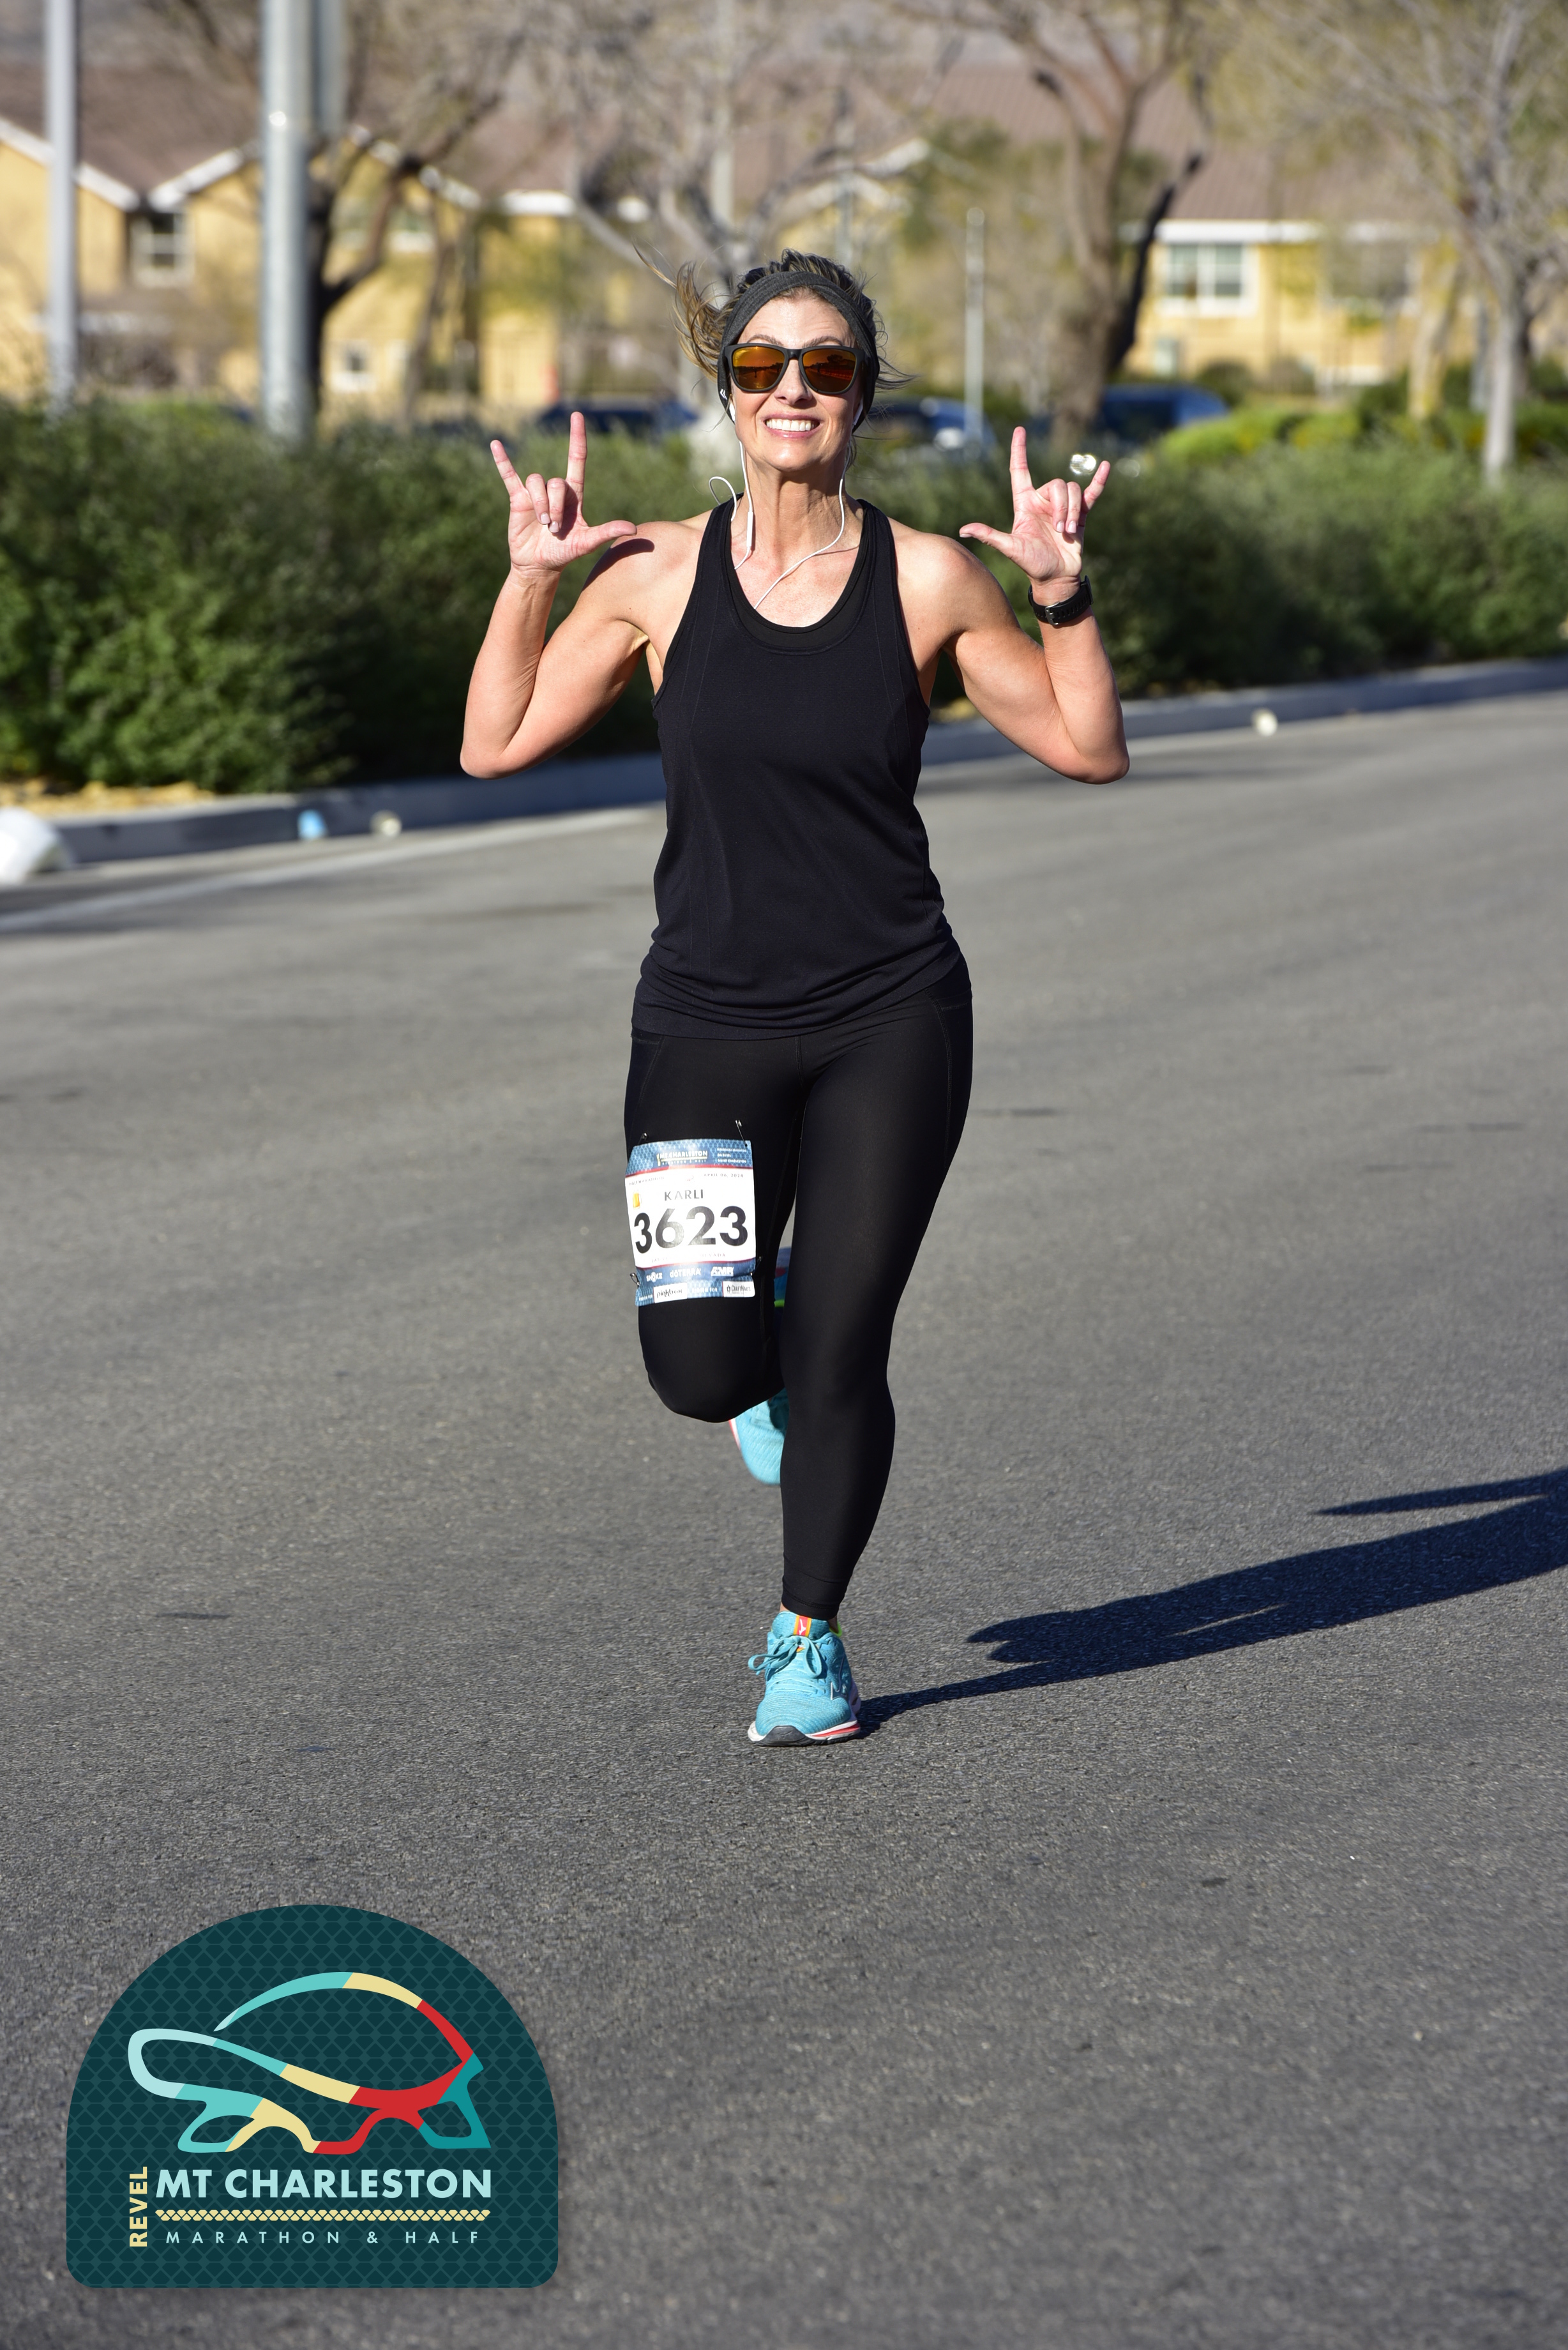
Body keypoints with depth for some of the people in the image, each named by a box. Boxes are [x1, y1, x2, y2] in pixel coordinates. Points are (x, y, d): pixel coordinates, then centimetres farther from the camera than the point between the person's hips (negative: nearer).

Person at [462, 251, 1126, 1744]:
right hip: (707, 1021, 0)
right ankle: (760, 1339, 31)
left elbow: (1087, 747, 3)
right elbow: (496, 745, 2)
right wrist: (529, 582, -9)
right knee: (703, 1371, -8)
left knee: (837, 1358, 1)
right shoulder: (660, 576, -3)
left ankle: (807, 1645, 22)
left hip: (891, 1021, 0)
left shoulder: (926, 579, -4)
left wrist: (1063, 593, -11)